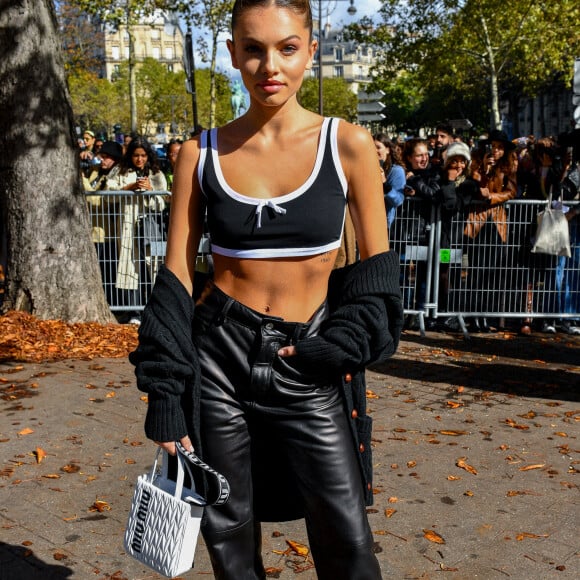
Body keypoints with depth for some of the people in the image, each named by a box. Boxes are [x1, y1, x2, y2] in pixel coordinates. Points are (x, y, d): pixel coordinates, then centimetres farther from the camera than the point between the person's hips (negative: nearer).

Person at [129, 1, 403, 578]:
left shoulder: (348, 145, -4)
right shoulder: (202, 153, 0)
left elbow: (376, 264, 4)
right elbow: (176, 275, 1)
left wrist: (333, 349, -9)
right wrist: (166, 394, -3)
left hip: (309, 367, -1)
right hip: (219, 356, 2)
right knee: (227, 533, 12)